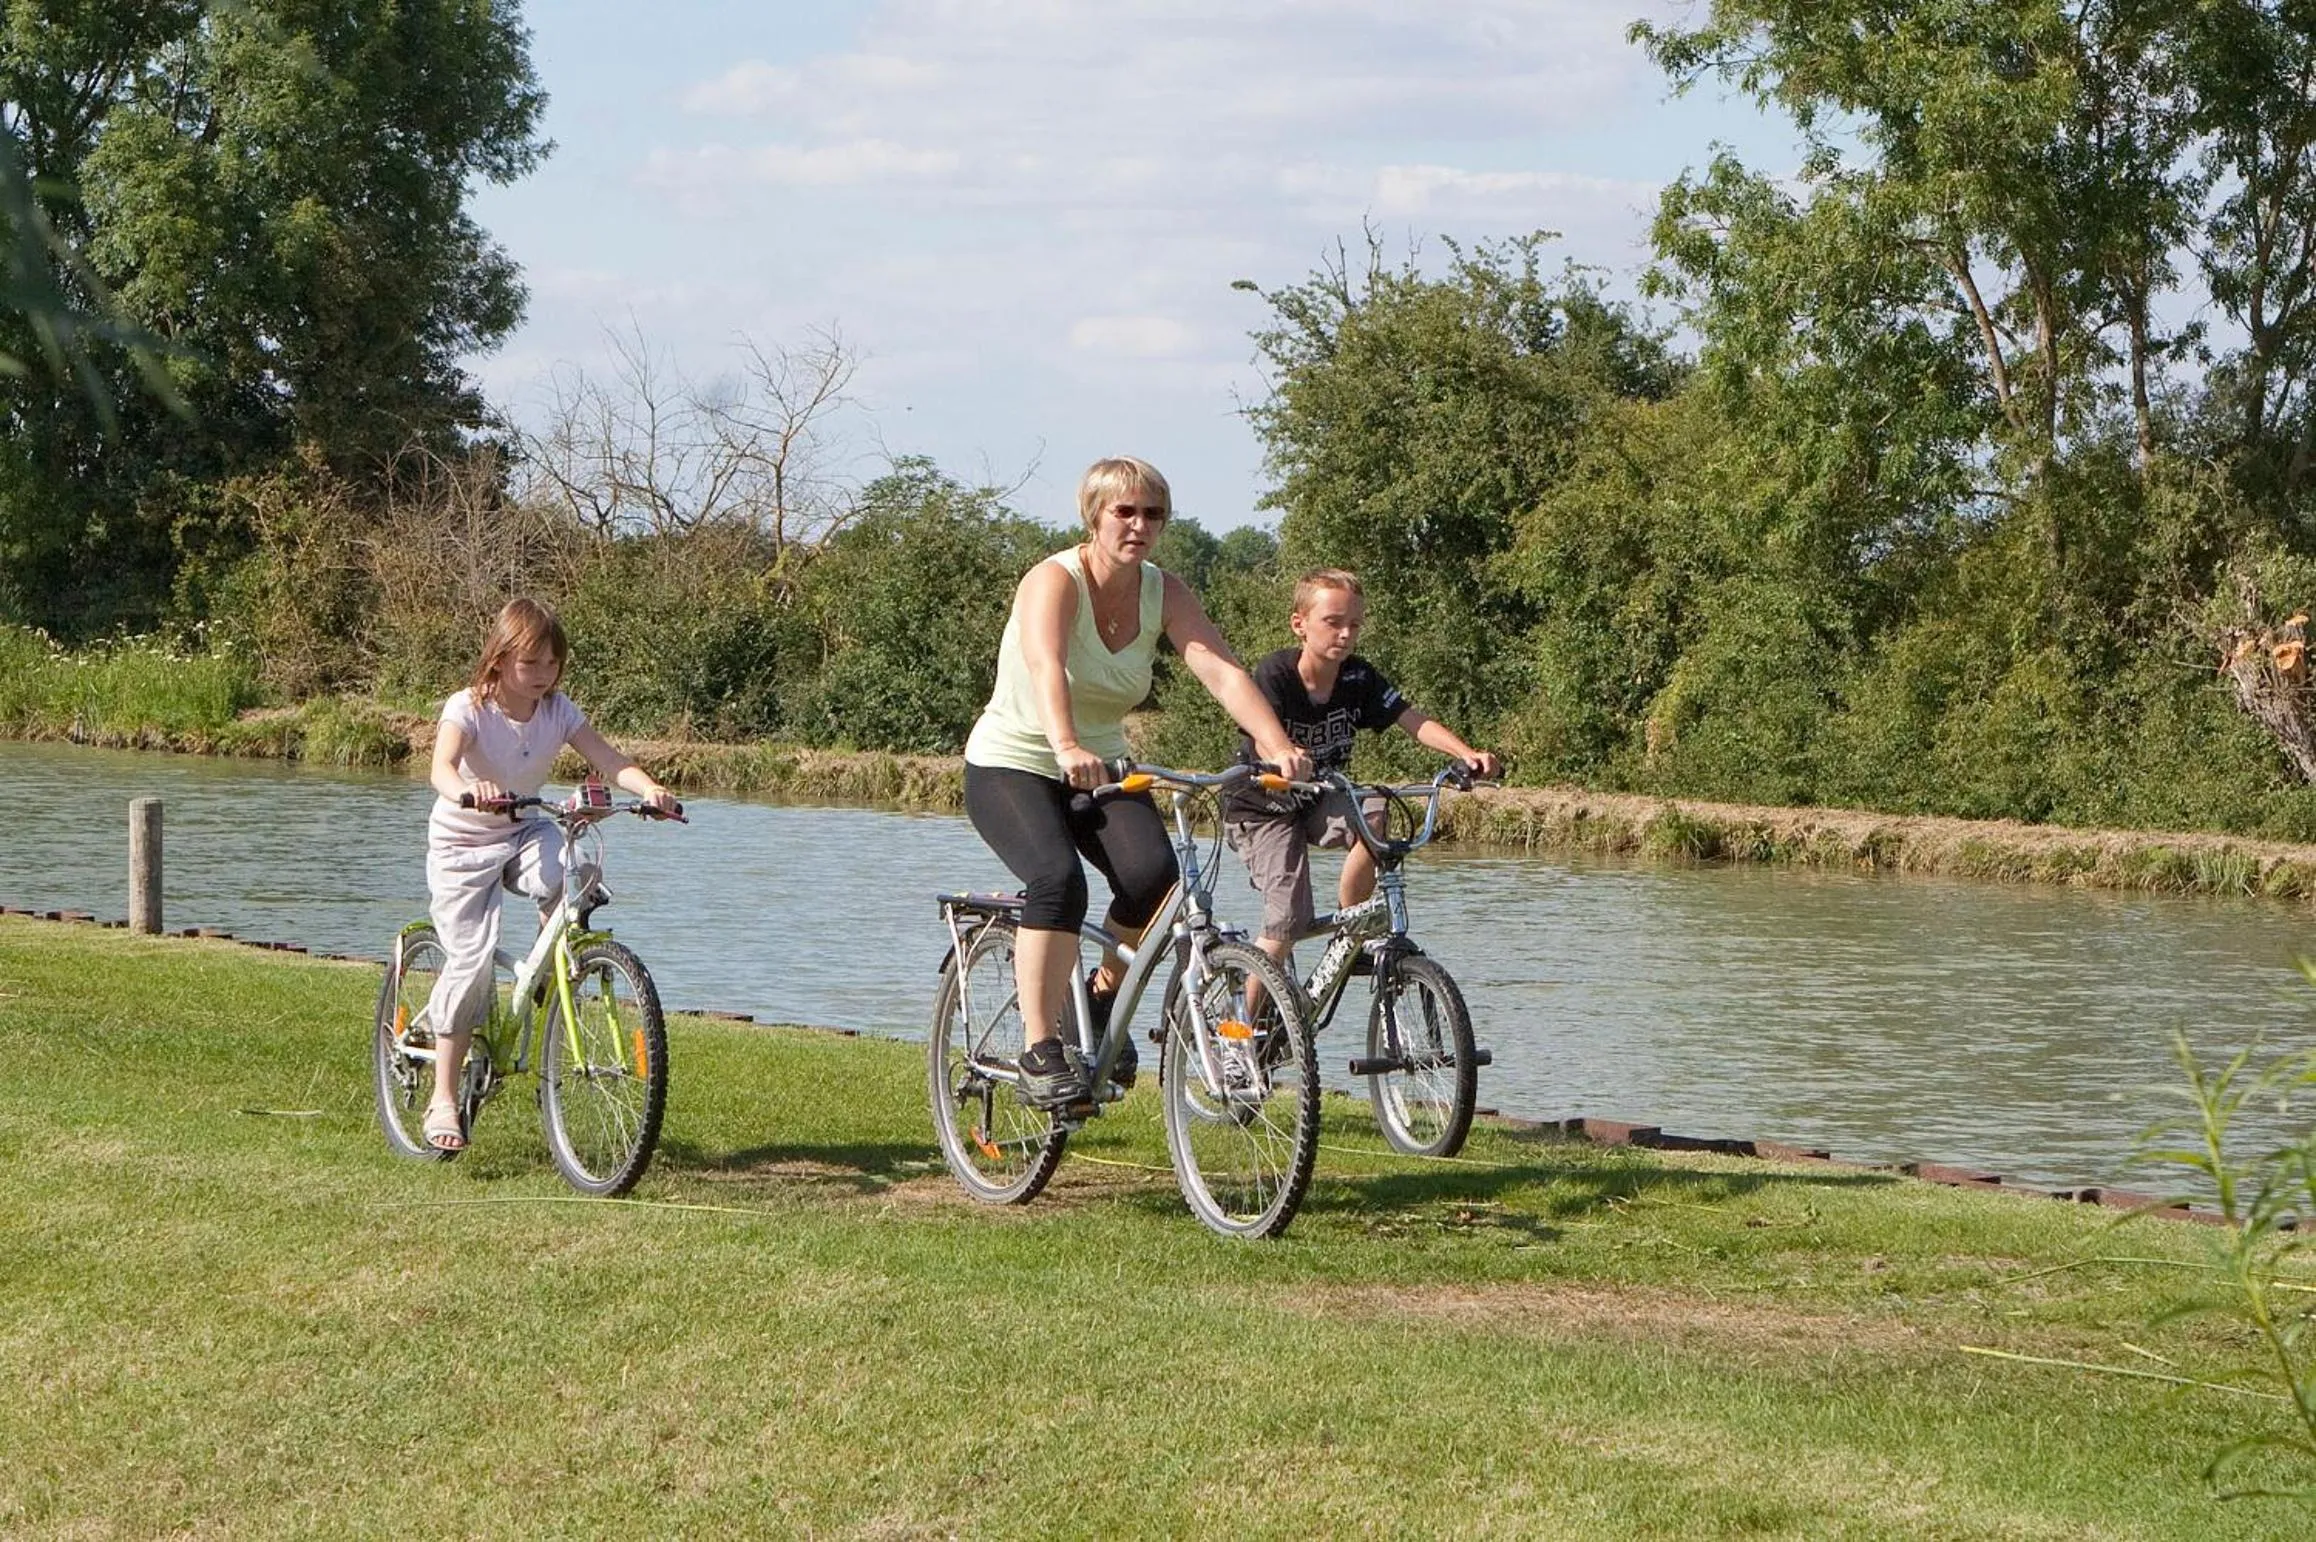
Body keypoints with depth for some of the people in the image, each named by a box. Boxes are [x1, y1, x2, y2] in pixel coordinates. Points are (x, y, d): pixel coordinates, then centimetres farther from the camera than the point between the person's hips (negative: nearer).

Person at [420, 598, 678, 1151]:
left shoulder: (557, 710, -9)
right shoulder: (468, 709, -21)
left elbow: (609, 760, -19)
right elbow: (441, 766, -39)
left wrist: (650, 789, -40)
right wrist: (468, 790, -63)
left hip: (524, 832, 3)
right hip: (462, 842, -3)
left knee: (561, 878, -34)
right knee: (472, 959, -13)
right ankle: (444, 1098, -4)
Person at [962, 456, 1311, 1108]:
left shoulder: (1165, 594, -5)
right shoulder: (1054, 581, -20)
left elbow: (1223, 671, -19)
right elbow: (1047, 668, -39)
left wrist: (1279, 747, -36)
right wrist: (1067, 748, -59)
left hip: (1099, 768, 5)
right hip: (1011, 766, -5)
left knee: (1153, 872, -24)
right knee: (1059, 879, -31)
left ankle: (1105, 993, 3)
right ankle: (1039, 1051, -23)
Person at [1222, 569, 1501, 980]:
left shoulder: (1359, 677, -9)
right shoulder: (1275, 674, -22)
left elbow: (1413, 720, -17)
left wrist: (1466, 753, -35)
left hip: (1318, 802, 4)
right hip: (1262, 811, -4)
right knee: (1289, 921, -17)